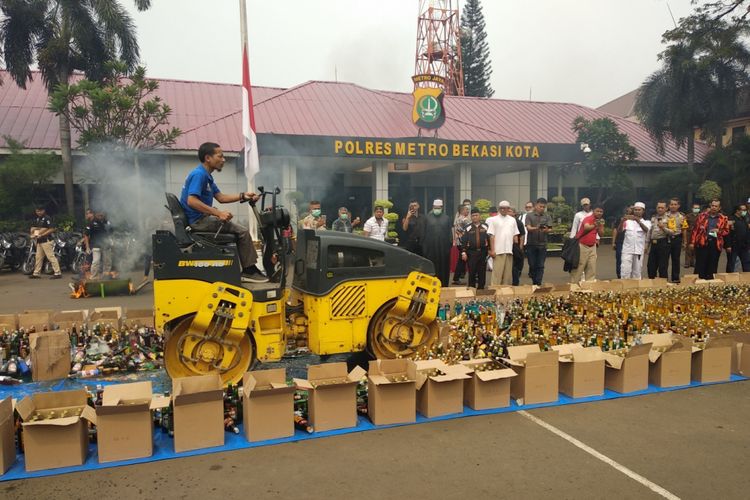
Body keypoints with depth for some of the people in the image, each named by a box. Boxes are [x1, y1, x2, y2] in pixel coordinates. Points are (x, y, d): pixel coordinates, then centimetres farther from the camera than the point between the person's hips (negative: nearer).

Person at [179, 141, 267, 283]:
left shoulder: (206, 176, 14)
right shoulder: (199, 174, -18)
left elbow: (220, 197, 17)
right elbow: (192, 201, -29)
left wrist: (243, 196, 6)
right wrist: (219, 213, -29)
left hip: (202, 218, 10)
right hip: (198, 220, -10)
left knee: (239, 229, 14)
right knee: (242, 231, -12)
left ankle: (249, 268, 12)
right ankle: (249, 270, -2)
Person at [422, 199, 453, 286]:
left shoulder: (447, 218, 10)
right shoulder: (427, 217, 7)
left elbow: (450, 232, 8)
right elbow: (424, 232, 4)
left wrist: (450, 244, -1)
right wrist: (424, 246, -2)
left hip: (444, 247, 1)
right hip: (431, 248, -1)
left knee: (443, 266, 5)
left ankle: (444, 286, 12)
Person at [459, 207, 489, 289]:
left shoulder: (485, 227, 5)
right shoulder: (467, 228, 2)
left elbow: (490, 238, 9)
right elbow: (463, 241, -1)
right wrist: (463, 252, -7)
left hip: (483, 252, 1)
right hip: (471, 253, -1)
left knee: (482, 272, 6)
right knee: (472, 273, 1)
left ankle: (481, 288, 16)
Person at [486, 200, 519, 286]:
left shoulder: (513, 220, 12)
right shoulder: (494, 220, 1)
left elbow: (515, 235, 15)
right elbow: (491, 236, -3)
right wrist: (492, 250, -8)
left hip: (509, 250, 4)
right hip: (498, 251, -4)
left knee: (508, 273, 6)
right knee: (497, 273, -5)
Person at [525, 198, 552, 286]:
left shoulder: (547, 217, 8)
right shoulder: (529, 216, 4)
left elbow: (549, 229, -2)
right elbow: (528, 228, -7)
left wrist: (546, 230, -26)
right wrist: (536, 228, -28)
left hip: (542, 245, 1)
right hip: (531, 244, -1)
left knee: (540, 266, -1)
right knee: (532, 265, 5)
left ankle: (538, 284, 1)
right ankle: (534, 282, 19)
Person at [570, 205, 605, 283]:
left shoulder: (600, 221, 10)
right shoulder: (588, 218, -13)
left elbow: (600, 234, 6)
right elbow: (586, 227, -34)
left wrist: (600, 225, -8)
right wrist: (595, 225, -19)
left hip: (592, 246, 7)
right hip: (582, 245, -7)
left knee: (591, 268, 8)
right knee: (578, 267, -4)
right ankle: (573, 283, 1)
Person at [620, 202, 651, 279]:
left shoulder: (646, 222, 9)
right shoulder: (628, 221, 9)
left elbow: (646, 230, -15)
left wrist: (638, 220, -32)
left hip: (639, 250, 1)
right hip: (627, 250, -1)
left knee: (637, 271, 6)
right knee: (625, 270, -9)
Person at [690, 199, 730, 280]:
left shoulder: (723, 218, 7)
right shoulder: (702, 215, 4)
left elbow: (727, 231, 13)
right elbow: (695, 229, 4)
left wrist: (719, 231, -9)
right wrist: (692, 242, -1)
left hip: (716, 244, 1)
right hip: (702, 243, -1)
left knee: (712, 266, 6)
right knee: (700, 265, 0)